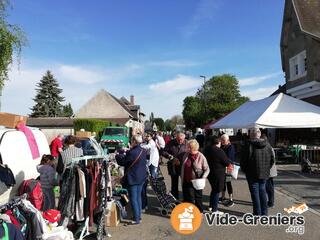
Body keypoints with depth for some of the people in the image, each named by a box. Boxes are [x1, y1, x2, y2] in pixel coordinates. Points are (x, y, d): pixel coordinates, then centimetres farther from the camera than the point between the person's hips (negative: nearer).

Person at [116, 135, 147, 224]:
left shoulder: (132, 152, -23)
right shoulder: (143, 151, 1)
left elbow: (122, 162, -13)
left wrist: (118, 155, 7)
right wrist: (125, 153, 16)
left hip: (132, 178, -8)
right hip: (141, 177, 8)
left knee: (133, 199, 3)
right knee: (138, 197, 19)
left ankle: (136, 219, 9)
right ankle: (139, 215, 30)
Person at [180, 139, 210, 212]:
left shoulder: (201, 157, -12)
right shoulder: (186, 155, 0)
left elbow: (207, 169, -5)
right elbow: (183, 168, 10)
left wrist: (203, 178, -19)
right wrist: (182, 179, 10)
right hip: (187, 181, 3)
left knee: (198, 197, 14)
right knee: (188, 198, 9)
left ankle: (199, 211, 34)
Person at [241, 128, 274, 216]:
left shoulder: (249, 145, -14)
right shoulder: (267, 145, 3)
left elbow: (243, 161, -11)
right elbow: (272, 160, 10)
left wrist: (245, 170, 4)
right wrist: (266, 169, 19)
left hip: (252, 174, -5)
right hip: (264, 174, 5)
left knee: (255, 192, 4)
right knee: (262, 191, 17)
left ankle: (257, 213, 11)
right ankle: (264, 212, 24)